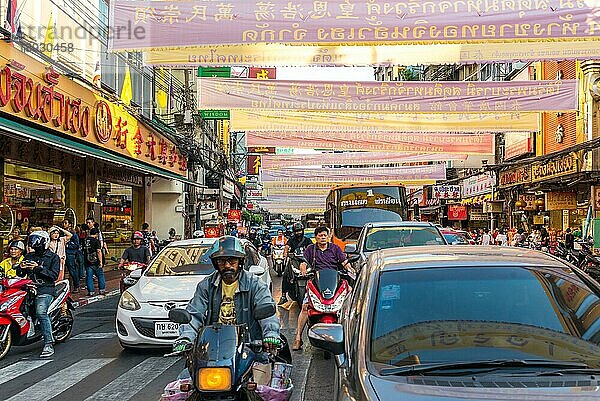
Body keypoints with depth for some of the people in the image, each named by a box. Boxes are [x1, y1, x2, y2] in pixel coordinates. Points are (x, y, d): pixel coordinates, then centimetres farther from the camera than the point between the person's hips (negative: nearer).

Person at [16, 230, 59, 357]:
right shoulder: (29, 256, 22)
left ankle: (49, 345, -29)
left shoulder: (53, 257, 6)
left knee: (41, 312, -27)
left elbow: (54, 275, -6)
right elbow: (20, 274, 20)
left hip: (45, 290, -7)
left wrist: (39, 268, -16)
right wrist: (20, 267, -3)